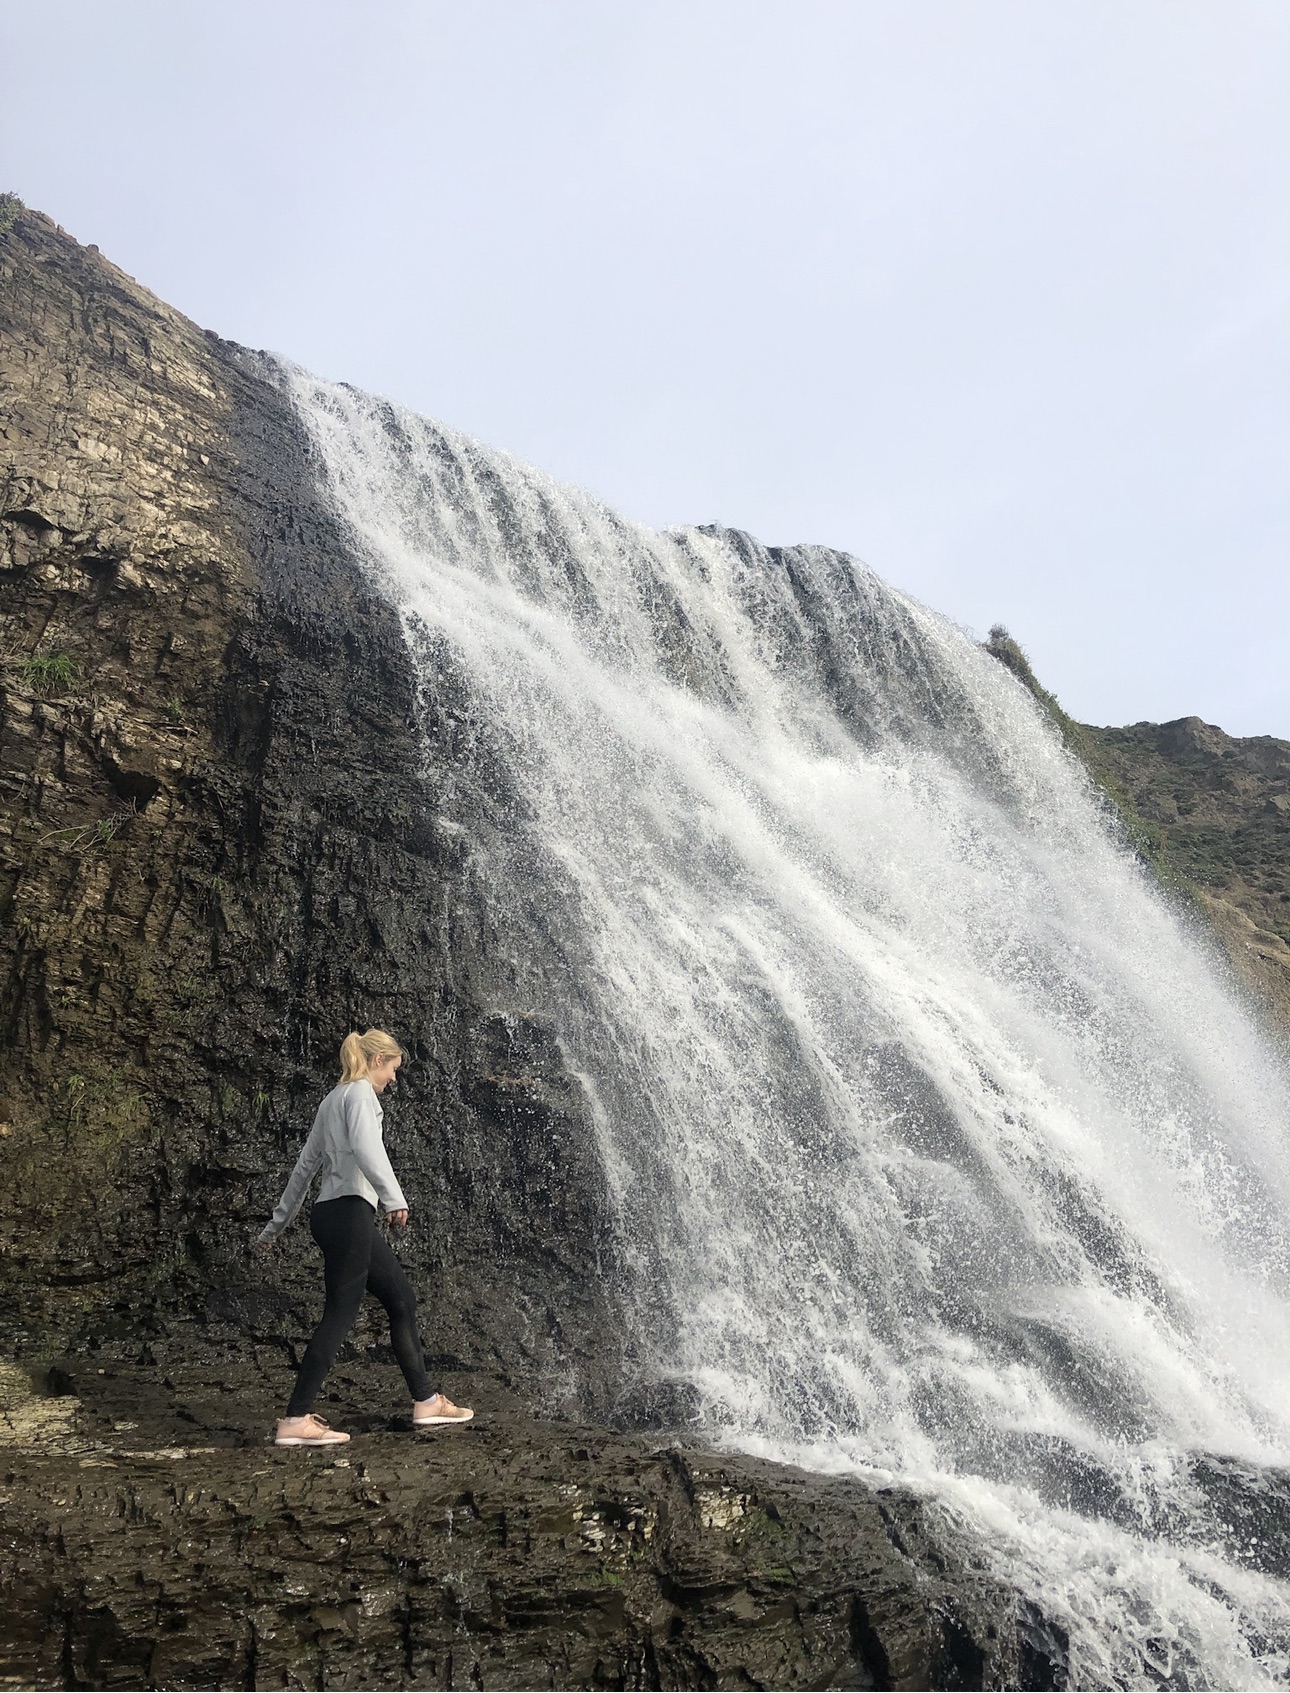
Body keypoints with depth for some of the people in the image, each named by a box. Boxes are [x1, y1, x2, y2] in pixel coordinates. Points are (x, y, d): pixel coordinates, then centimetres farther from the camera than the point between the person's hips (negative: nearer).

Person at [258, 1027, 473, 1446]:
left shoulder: (334, 1099, 22)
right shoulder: (360, 1093, -5)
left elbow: (305, 1164, 25)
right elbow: (366, 1148, -25)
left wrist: (277, 1224, 28)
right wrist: (394, 1198, -32)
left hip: (335, 1215, 10)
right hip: (347, 1211, -10)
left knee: (402, 1299, 12)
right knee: (340, 1314, -9)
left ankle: (425, 1401, 16)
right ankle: (295, 1421, -7)